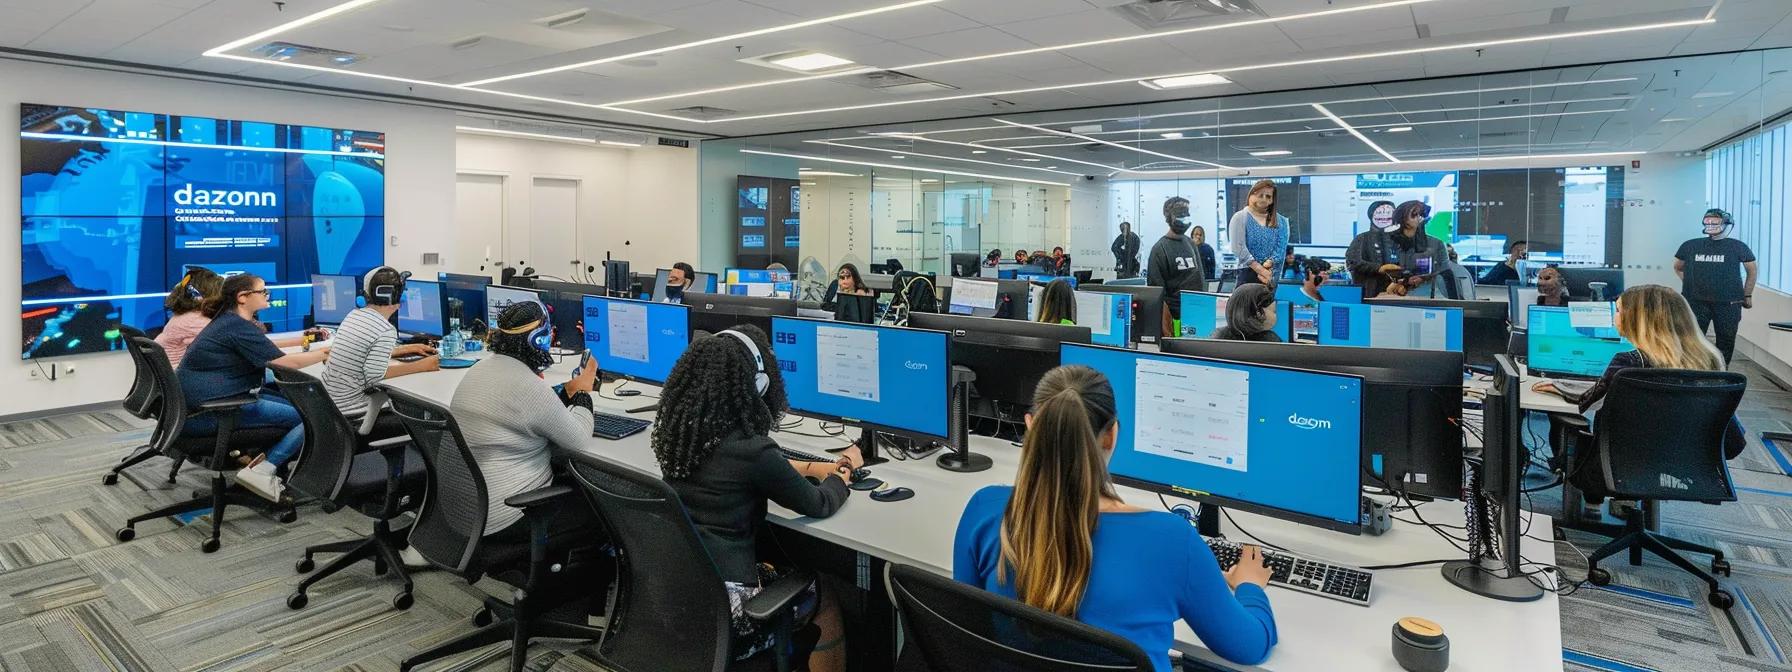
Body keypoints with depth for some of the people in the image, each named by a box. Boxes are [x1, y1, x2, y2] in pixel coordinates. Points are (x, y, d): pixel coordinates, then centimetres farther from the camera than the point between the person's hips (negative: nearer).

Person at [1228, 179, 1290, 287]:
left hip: (1272, 275, 3)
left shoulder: (1280, 221, 12)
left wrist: (1268, 264, -16)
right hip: (1248, 273, -3)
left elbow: (1280, 247, 1)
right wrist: (1259, 269, -15)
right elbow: (1238, 248, -9)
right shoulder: (1240, 217, 0)